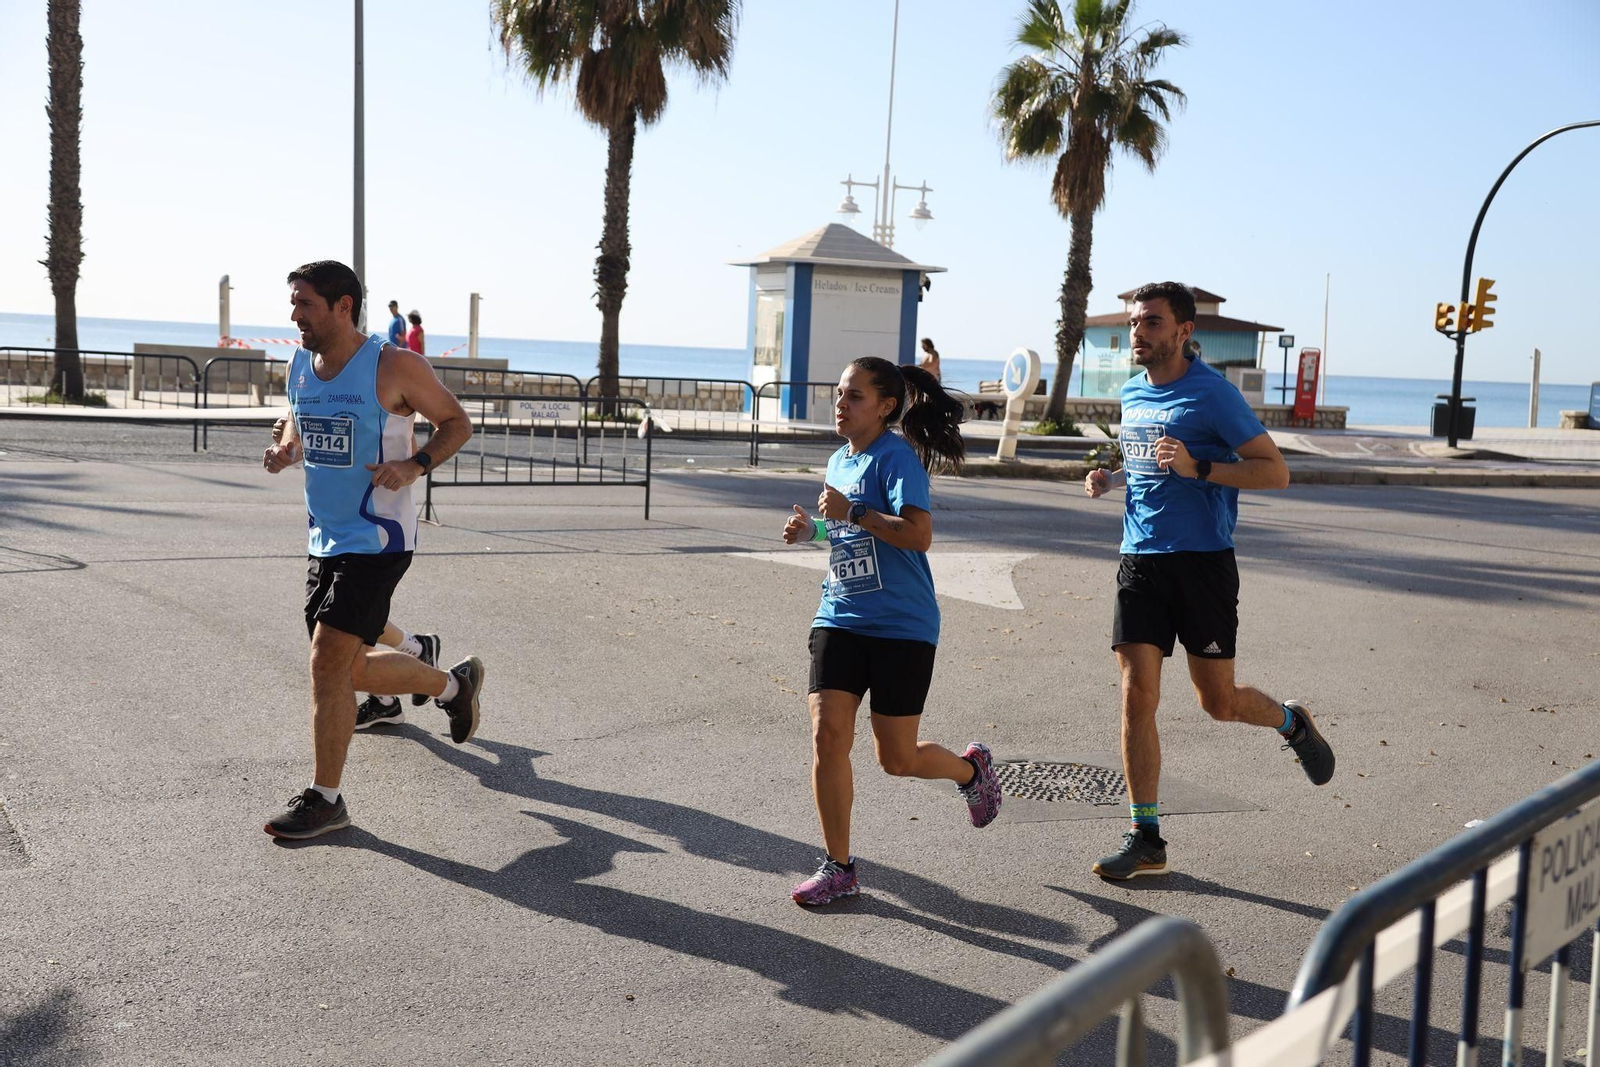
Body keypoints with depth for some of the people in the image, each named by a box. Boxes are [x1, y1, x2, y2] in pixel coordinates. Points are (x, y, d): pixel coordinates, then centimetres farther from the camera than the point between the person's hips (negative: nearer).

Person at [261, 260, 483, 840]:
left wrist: (414, 465, -22)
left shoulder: (394, 367, -15)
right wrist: (286, 450, 0)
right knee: (349, 668, 13)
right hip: (326, 537, 8)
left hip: (376, 539, -8)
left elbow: (457, 422, -5)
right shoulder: (299, 365, 4)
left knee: (328, 662, -11)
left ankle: (324, 799, 3)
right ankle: (454, 682, 37)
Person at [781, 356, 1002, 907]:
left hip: (902, 625, -6)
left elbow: (918, 534, -25)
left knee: (897, 758, 4)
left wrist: (852, 512, -26)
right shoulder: (838, 460, 12)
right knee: (827, 736, -7)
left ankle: (971, 768, 38)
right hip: (839, 618, 6)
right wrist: (813, 528, 10)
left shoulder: (897, 457, -12)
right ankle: (838, 868, 5)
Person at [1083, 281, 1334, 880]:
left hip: (1203, 561, -5)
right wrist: (1109, 479, 8)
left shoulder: (1212, 394, -9)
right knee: (1137, 698, -2)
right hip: (1140, 560, 5)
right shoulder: (1132, 394, 12)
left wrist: (1197, 468, -23)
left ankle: (1291, 722, 38)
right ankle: (1145, 839, 5)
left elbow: (1276, 473, -11)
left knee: (1218, 702, 4)